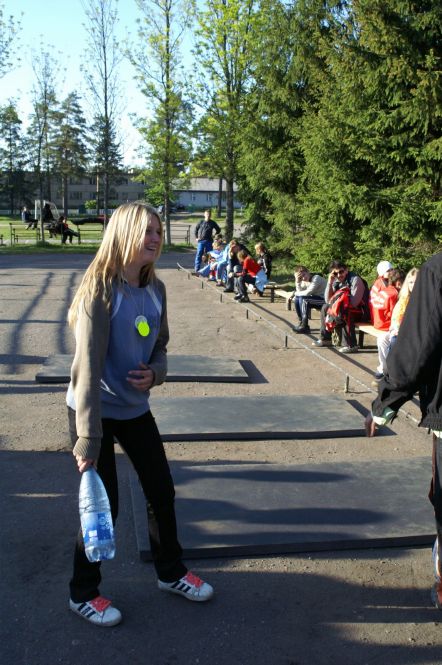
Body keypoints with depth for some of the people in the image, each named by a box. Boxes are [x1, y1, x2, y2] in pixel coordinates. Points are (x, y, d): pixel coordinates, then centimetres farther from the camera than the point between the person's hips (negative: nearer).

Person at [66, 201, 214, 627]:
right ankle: (83, 594, 26)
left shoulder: (155, 289, -2)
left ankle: (171, 573, 37)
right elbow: (87, 367, -25)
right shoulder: (100, 290, -22)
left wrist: (155, 373, -13)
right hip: (95, 410, -6)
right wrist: (88, 439, -27)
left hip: (135, 408, 7)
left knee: (162, 492, 14)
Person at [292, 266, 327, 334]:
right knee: (296, 299, -4)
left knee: (303, 299, -25)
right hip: (315, 299, 9)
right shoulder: (305, 281, 4)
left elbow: (308, 292, -26)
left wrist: (295, 293, -11)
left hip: (323, 299, -9)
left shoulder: (316, 278, -20)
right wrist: (297, 282, -14)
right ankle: (301, 322, 4)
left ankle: (305, 326, -19)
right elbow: (300, 292, -2)